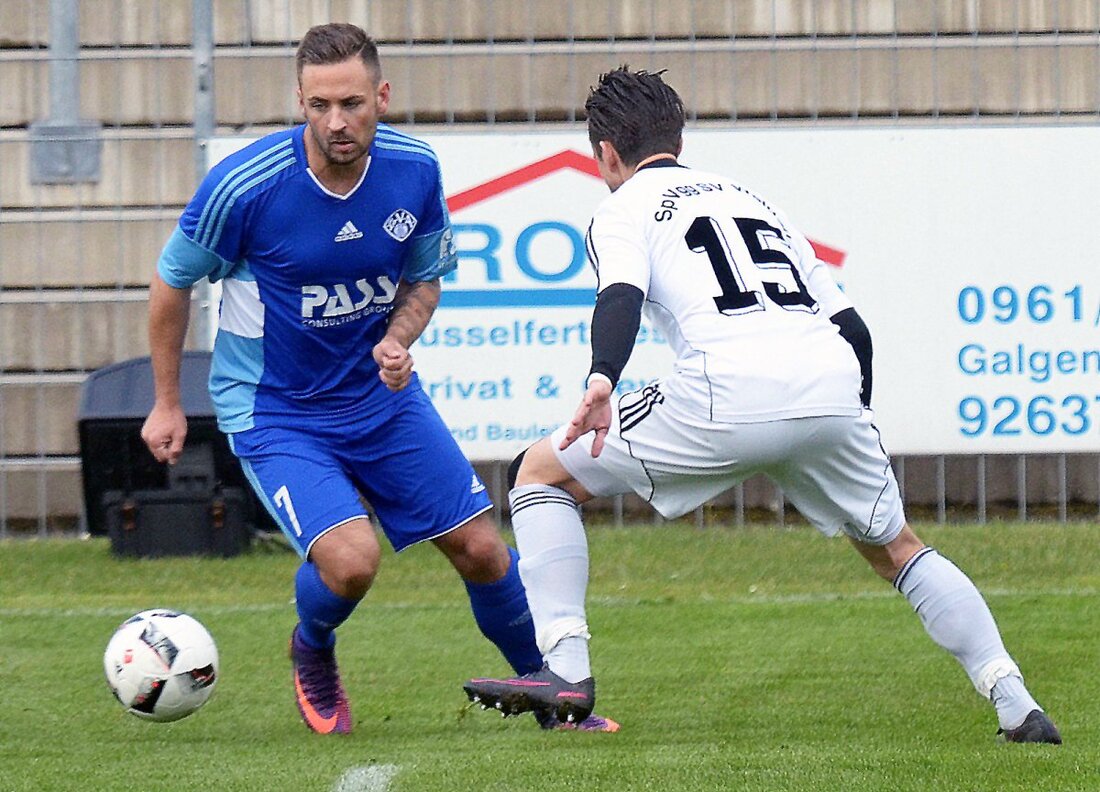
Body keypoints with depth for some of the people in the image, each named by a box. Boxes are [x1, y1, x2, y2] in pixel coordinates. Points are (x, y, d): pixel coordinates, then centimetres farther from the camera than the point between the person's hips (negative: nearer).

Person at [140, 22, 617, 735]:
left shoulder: (415, 169, -12)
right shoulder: (244, 186, -23)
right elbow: (173, 282, -6)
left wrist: (397, 339, -16)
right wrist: (167, 403, 3)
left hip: (383, 394, 4)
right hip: (274, 410, -4)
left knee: (482, 551, 4)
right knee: (351, 559, -23)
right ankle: (313, 654, 12)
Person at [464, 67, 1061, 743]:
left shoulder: (625, 210, 17)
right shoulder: (753, 198, 34)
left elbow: (621, 295, -7)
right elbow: (852, 325, 28)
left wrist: (601, 381, -23)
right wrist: (851, 430, 38)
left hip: (728, 394, -5)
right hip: (832, 384, 5)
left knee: (543, 473, 13)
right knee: (895, 548, 27)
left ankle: (566, 668, -1)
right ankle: (1017, 705, 15)